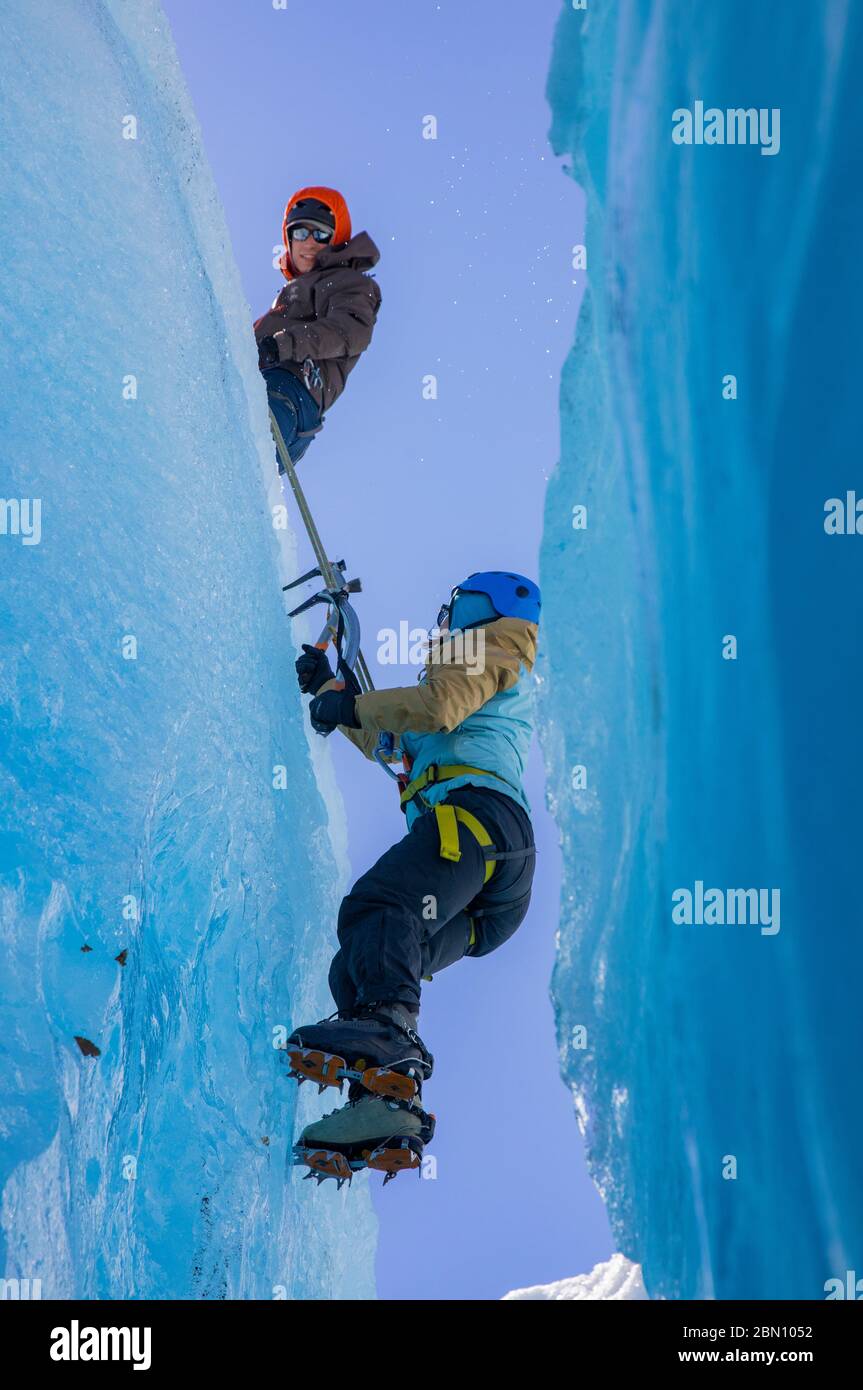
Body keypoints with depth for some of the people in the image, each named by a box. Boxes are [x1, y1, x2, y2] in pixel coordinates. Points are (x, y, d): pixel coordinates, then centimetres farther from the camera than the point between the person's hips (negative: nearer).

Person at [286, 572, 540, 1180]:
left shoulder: (496, 640, 17)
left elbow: (439, 706, -5)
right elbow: (389, 741, 53)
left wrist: (351, 706, 7)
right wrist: (327, 688, 55)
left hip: (476, 812, -9)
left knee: (378, 906, -33)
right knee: (355, 969, -2)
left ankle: (388, 1029, -57)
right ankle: (386, 1105, -18)